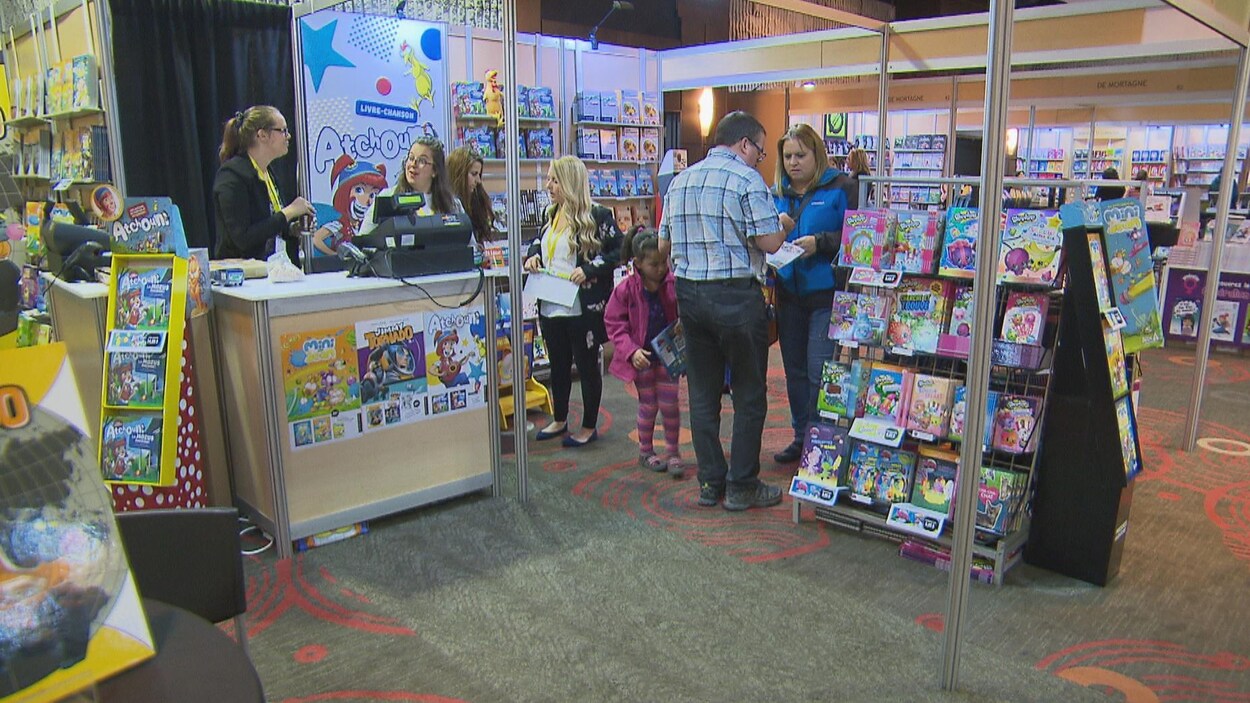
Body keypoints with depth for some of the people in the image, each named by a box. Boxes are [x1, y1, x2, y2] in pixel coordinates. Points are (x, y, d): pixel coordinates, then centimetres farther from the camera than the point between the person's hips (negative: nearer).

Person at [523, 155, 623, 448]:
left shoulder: (597, 216, -12)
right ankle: (560, 420, 36)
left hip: (583, 309, -7)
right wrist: (533, 255, 4)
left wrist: (589, 269, -21)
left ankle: (589, 427, 22)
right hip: (551, 307, 7)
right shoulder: (550, 215, 10)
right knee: (558, 365, 19)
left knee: (587, 366, 7)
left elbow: (620, 251, -12)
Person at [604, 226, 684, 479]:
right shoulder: (626, 289, -16)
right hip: (642, 357, -1)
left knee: (669, 404, 3)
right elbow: (614, 324, -9)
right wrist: (631, 351, -18)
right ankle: (645, 452, 27)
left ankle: (673, 453, 18)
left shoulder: (674, 285, -12)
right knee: (648, 404, 8)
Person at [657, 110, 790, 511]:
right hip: (736, 296, -6)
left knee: (703, 392, 13)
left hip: (689, 294, 6)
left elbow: (663, 245, 14)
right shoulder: (747, 179, -8)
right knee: (749, 395, 6)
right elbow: (770, 242, -14)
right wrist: (782, 224, 7)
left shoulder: (680, 181, 12)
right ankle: (742, 487, 11)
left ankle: (709, 483, 20)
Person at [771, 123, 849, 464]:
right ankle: (801, 437, 29)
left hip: (826, 293, -6)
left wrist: (820, 243, -23)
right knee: (794, 369, 14)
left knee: (819, 372, -6)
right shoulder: (776, 193, 11)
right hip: (788, 292, 6)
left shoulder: (839, 188, -5)